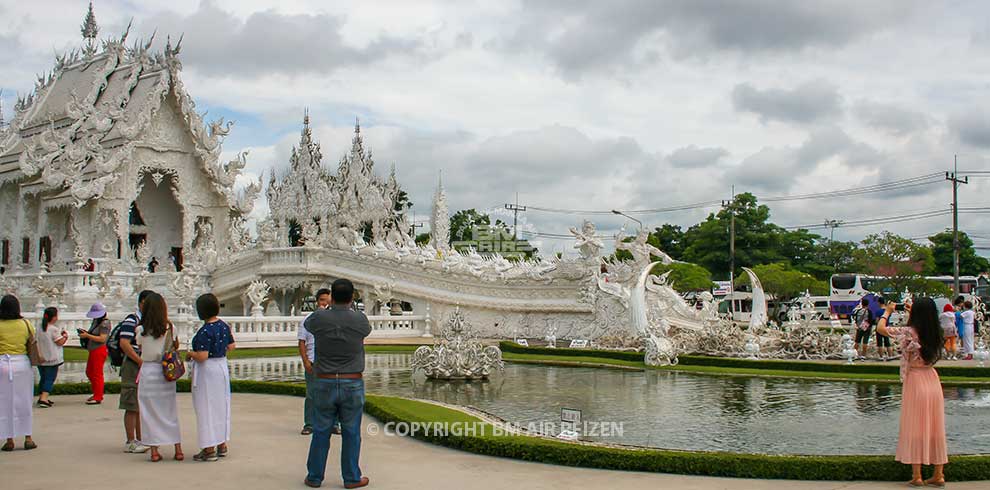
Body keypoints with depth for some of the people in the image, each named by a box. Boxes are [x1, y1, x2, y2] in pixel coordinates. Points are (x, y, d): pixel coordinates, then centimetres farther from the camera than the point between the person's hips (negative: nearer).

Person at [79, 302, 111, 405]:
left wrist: (87, 335, -20)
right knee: (89, 372, 17)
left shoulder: (104, 323, -15)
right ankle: (97, 394, 28)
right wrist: (85, 332, 1)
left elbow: (102, 339, -22)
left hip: (99, 350, -10)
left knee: (97, 374, -4)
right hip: (93, 350, 10)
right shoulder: (95, 321, 13)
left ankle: (98, 398, 3)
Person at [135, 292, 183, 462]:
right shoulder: (170, 328, -4)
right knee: (170, 410, 11)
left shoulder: (141, 330, -9)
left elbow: (140, 346, 6)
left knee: (150, 411, 6)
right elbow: (176, 346, 9)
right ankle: (178, 449, 12)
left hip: (147, 371, -2)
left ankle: (154, 451, 6)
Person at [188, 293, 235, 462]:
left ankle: (209, 449, 5)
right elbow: (231, 346, 10)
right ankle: (222, 445, 24)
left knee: (206, 408, 1)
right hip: (222, 366, 8)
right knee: (221, 406, 16)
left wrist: (190, 354, -8)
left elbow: (202, 356, -25)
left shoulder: (205, 331, -22)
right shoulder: (224, 326, 1)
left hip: (207, 371, -8)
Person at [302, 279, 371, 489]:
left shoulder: (319, 318, -8)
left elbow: (307, 324, 15)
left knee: (321, 432, 10)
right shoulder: (359, 319, -8)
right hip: (353, 385, -1)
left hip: (324, 383, 1)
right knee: (351, 434, 8)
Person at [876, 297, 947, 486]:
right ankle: (939, 474, 14)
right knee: (935, 428, 10)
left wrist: (887, 312, 6)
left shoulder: (909, 332, -16)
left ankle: (917, 476, 1)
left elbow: (880, 328, -10)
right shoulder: (935, 333, 2)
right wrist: (912, 312, 29)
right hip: (932, 379, 5)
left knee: (915, 428, 1)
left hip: (915, 380, -5)